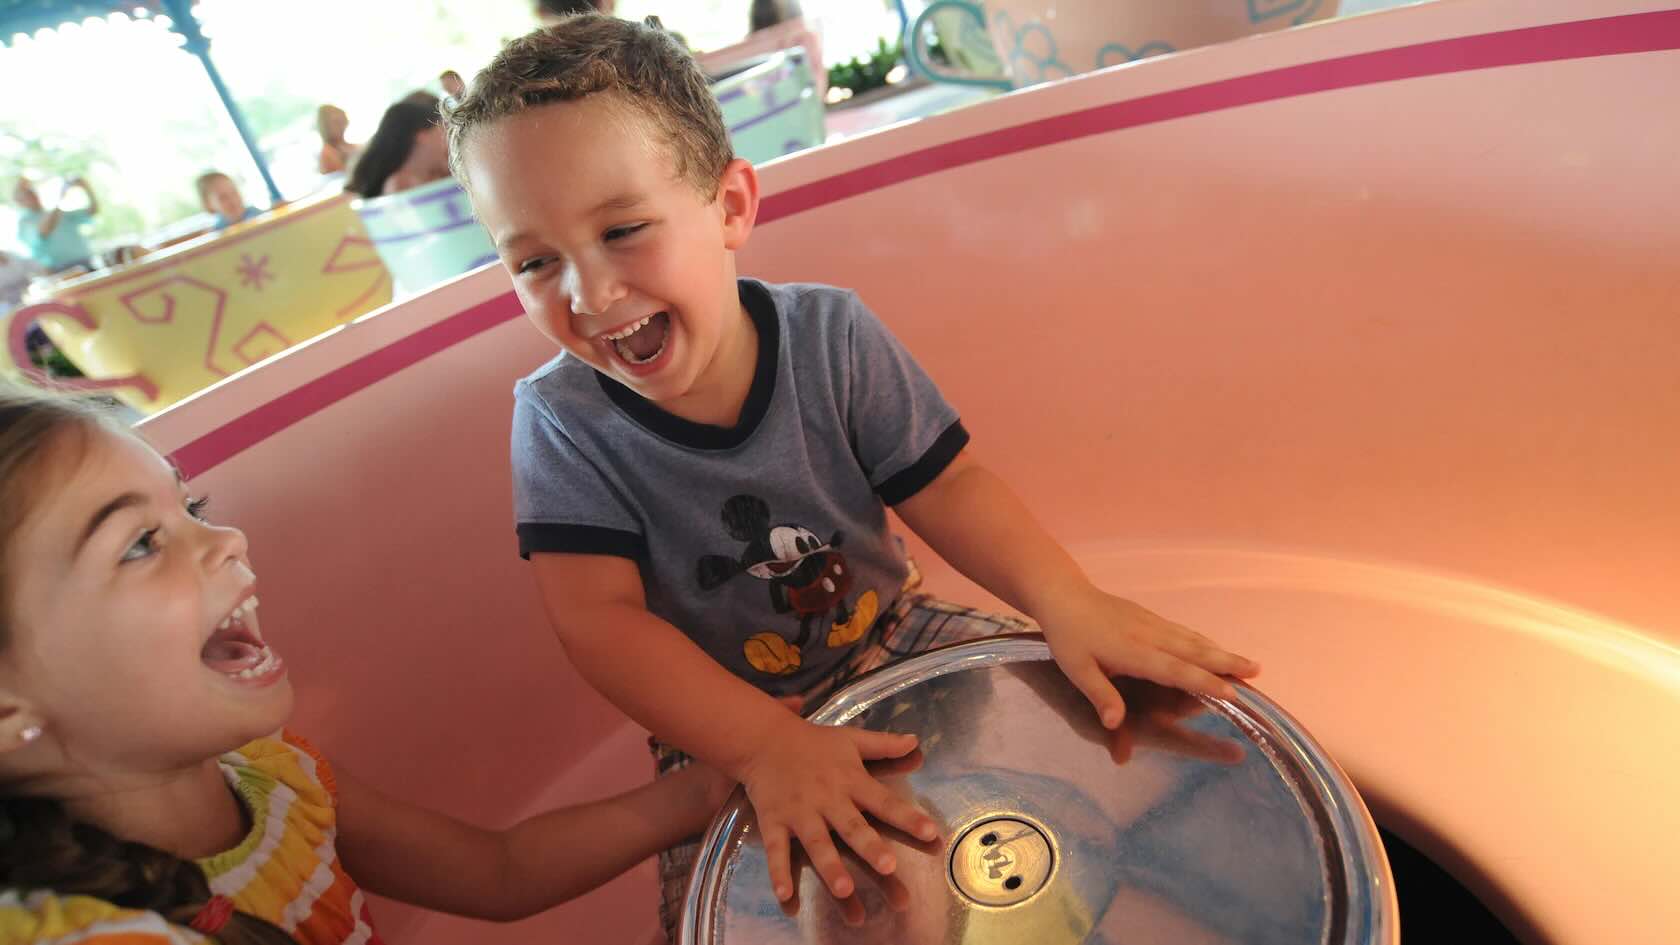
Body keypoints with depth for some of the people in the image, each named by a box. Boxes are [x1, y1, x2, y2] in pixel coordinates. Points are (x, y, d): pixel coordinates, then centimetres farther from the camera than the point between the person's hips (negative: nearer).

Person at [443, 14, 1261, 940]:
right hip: (719, 723, -1)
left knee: (1087, 706, -6)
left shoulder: (828, 335, -16)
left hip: (892, 633, 2)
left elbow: (946, 485, -15)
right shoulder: (562, 421, -19)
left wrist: (1062, 598, -34)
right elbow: (598, 615, -26)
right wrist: (768, 746, -39)